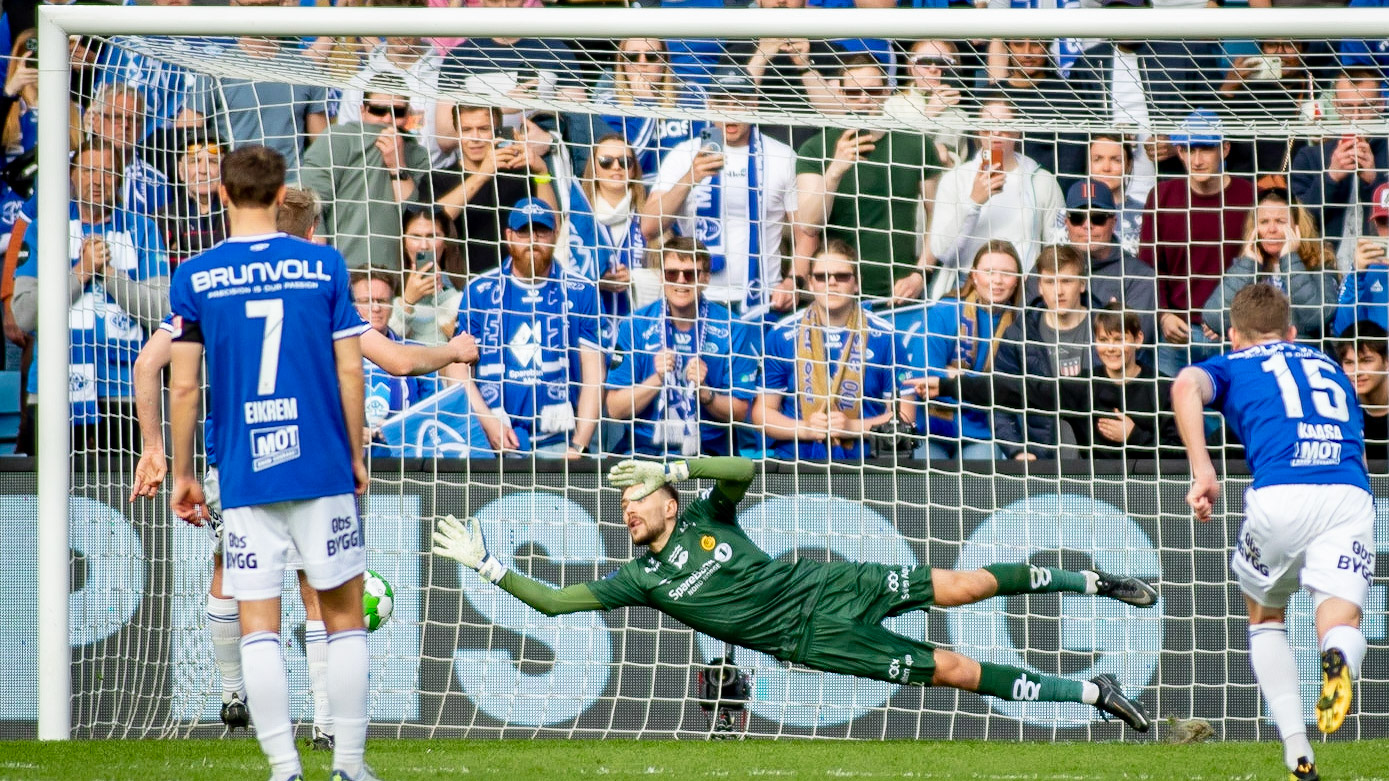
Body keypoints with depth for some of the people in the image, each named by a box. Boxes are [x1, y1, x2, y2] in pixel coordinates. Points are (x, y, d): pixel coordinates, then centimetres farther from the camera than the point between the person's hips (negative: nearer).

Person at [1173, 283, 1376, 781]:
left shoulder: (1231, 366, 22)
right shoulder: (1329, 366, 34)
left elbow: (1186, 386, -2)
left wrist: (1202, 472, -9)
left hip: (1282, 494, -2)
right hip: (1351, 493, 2)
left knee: (1265, 616, 23)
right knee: (1341, 623, -4)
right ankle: (1339, 660, -43)